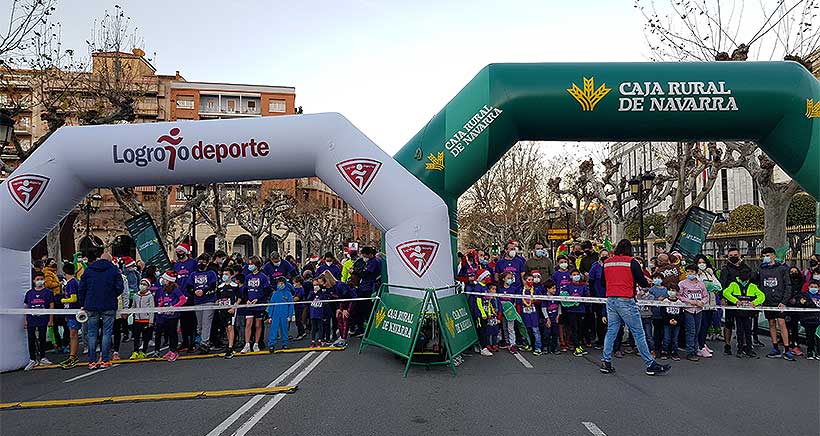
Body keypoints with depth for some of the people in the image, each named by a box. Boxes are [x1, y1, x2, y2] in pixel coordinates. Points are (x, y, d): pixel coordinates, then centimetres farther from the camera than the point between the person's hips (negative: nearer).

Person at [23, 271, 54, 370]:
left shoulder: (48, 292, -1)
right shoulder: (29, 293, 6)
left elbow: (51, 306, -1)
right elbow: (26, 307, 11)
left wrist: (51, 320, -5)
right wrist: (25, 320, 6)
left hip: (43, 320, -2)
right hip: (31, 320, 2)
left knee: (42, 339, 8)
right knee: (31, 340, 3)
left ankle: (42, 358, 20)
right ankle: (32, 359, 13)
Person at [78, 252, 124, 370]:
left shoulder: (88, 270, 9)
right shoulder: (114, 270, 0)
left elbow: (81, 288, 9)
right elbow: (120, 288, -5)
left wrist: (82, 305, 15)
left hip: (91, 307, 2)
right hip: (109, 307, -2)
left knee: (91, 333, 7)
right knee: (107, 333, 2)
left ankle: (92, 361, 7)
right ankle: (105, 360, 1)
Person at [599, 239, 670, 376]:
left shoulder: (607, 262, 8)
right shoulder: (631, 262, -5)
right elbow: (643, 282, -2)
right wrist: (648, 284, 19)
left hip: (610, 300, 5)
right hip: (626, 300, -5)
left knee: (611, 331, 10)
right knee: (638, 332, 0)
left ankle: (606, 362, 8)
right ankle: (650, 364, 6)